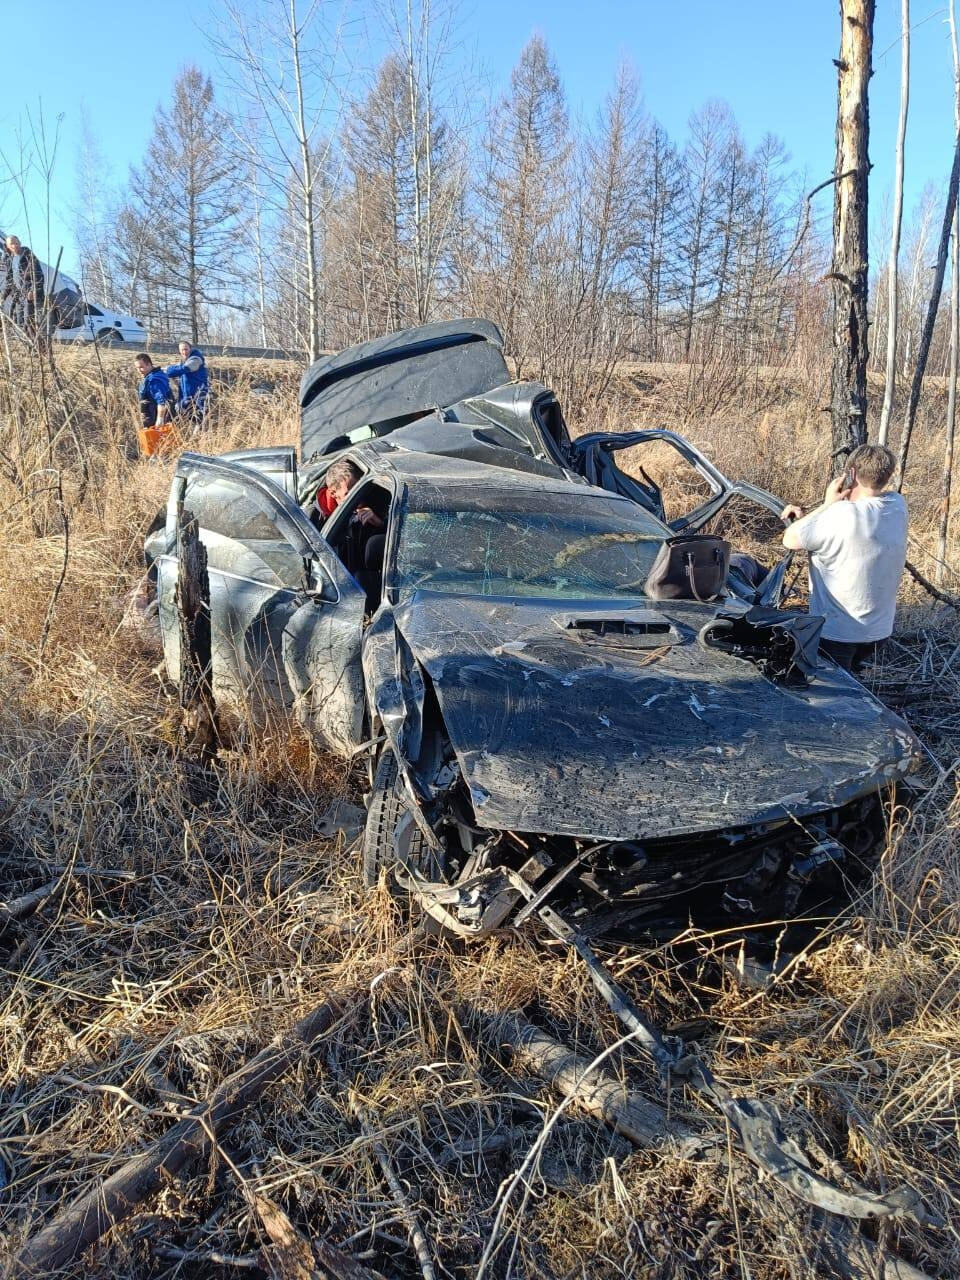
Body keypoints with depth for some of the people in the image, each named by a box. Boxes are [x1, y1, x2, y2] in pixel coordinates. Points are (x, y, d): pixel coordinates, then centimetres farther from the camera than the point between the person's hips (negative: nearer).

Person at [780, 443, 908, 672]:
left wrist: (827, 505, -8)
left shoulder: (843, 514, -27)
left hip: (837, 634, -7)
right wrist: (806, 517, 4)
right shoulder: (898, 506, -4)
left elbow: (790, 540, -13)